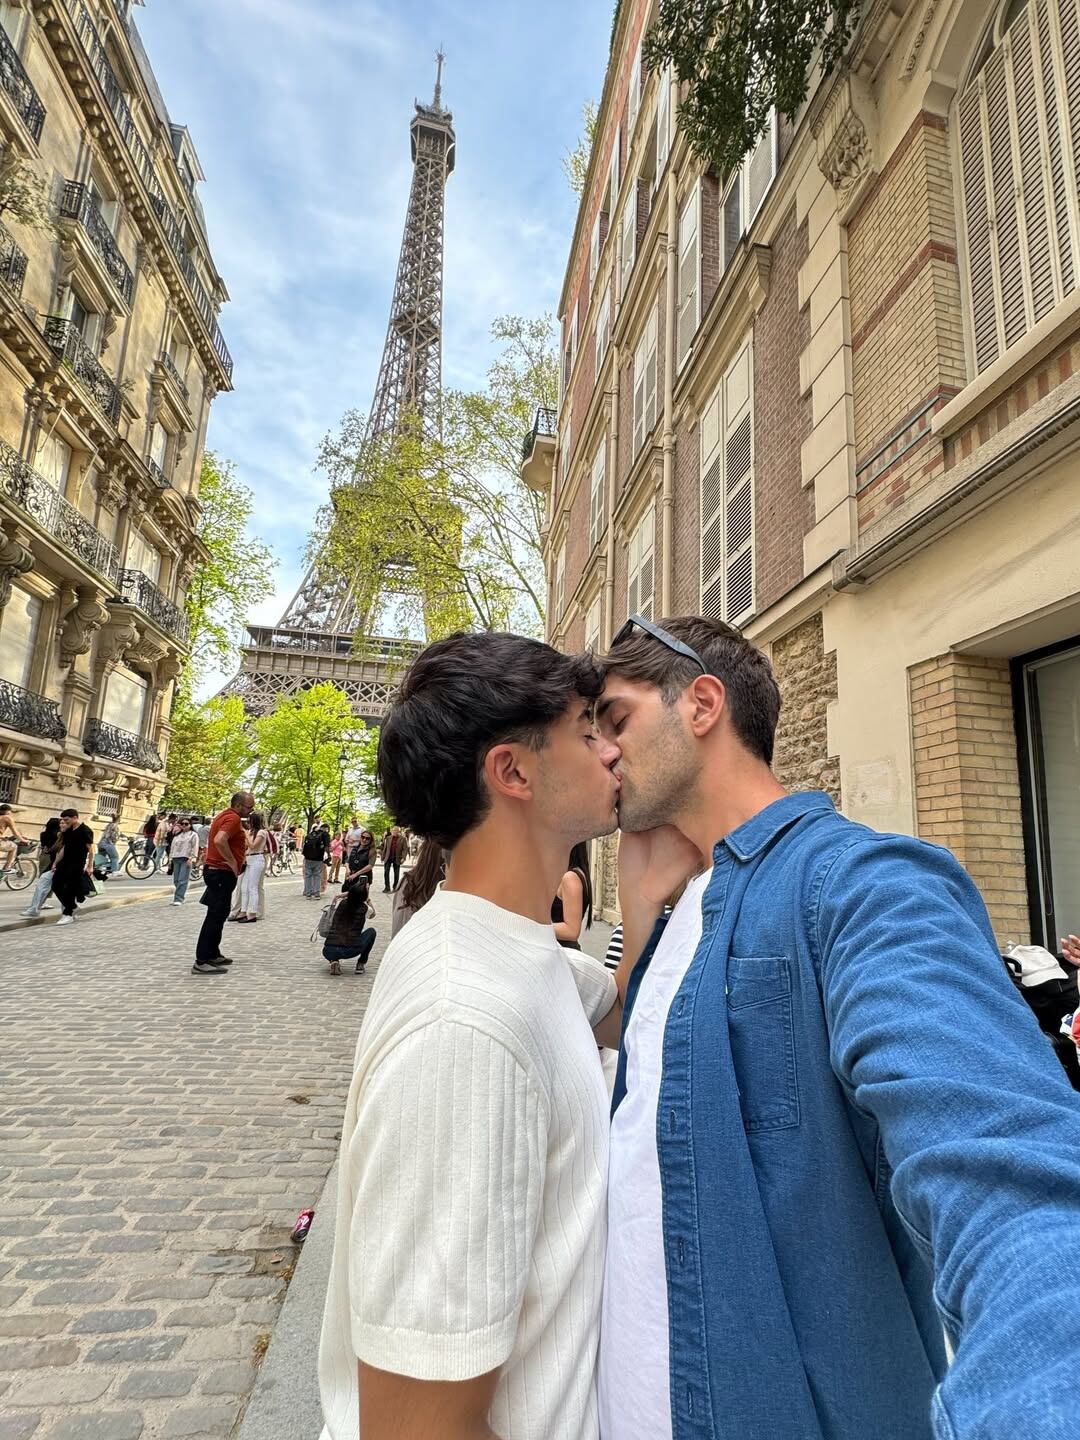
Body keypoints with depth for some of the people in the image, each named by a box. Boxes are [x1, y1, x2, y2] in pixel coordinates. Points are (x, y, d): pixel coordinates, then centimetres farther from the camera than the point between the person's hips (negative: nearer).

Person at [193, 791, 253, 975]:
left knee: (217, 915, 17)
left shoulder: (225, 815, 15)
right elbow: (220, 841, -34)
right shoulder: (233, 818, -18)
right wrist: (233, 863, -23)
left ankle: (213, 954, 25)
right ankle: (201, 962, -6)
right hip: (222, 873, -11)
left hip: (215, 870, 11)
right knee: (215, 916, -8)